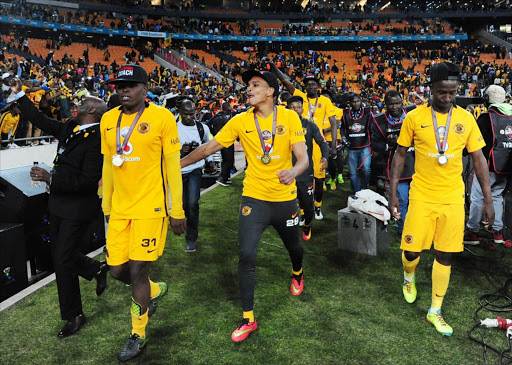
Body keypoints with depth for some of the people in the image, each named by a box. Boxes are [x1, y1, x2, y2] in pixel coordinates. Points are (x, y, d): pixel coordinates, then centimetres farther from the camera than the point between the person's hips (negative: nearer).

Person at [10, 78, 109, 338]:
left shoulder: (98, 140, -20)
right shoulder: (69, 129, 7)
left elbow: (88, 180, -25)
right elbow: (41, 120, 20)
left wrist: (51, 178, -27)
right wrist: (19, 95, 19)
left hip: (79, 207, -9)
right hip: (59, 204, 9)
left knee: (63, 260, 0)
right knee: (60, 255, 18)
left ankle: (73, 316, 18)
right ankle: (97, 270, 42)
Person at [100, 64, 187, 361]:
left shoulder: (161, 117, -7)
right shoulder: (108, 120, 8)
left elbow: (173, 166, -6)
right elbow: (108, 165, 15)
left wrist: (177, 211, -6)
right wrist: (107, 206, 17)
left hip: (150, 207, -5)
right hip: (120, 208, 6)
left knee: (138, 271, 0)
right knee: (117, 269, 8)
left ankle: (138, 335, 24)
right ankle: (154, 291, 41)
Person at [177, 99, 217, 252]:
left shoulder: (203, 128, 2)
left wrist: (210, 162, 8)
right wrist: (180, 151, -20)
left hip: (195, 170, -1)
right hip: (179, 171, 1)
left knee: (192, 203, -15)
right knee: (183, 204, 8)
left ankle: (191, 239, -1)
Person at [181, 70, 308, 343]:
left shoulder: (289, 117, -7)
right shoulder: (240, 121, -4)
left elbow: (303, 158, -11)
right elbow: (209, 148, 2)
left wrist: (293, 172, -34)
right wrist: (177, 164, 0)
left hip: (285, 198, 0)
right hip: (254, 197, 0)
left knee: (293, 246, 20)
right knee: (246, 256, -7)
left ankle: (297, 273, 58)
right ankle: (248, 319, 10)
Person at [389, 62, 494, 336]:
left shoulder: (466, 118, 0)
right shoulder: (414, 117, -5)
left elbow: (478, 159, 4)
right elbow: (400, 154, 1)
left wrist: (488, 199, 1)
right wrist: (392, 193, -2)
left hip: (453, 198, 2)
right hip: (422, 196, -1)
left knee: (445, 255, 7)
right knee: (411, 250, 1)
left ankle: (435, 311, 24)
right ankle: (409, 278, 38)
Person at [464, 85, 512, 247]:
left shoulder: (486, 117, -12)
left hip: (488, 166, -7)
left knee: (477, 197, 0)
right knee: (497, 196, 16)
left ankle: (472, 232, 4)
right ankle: (498, 231, 20)